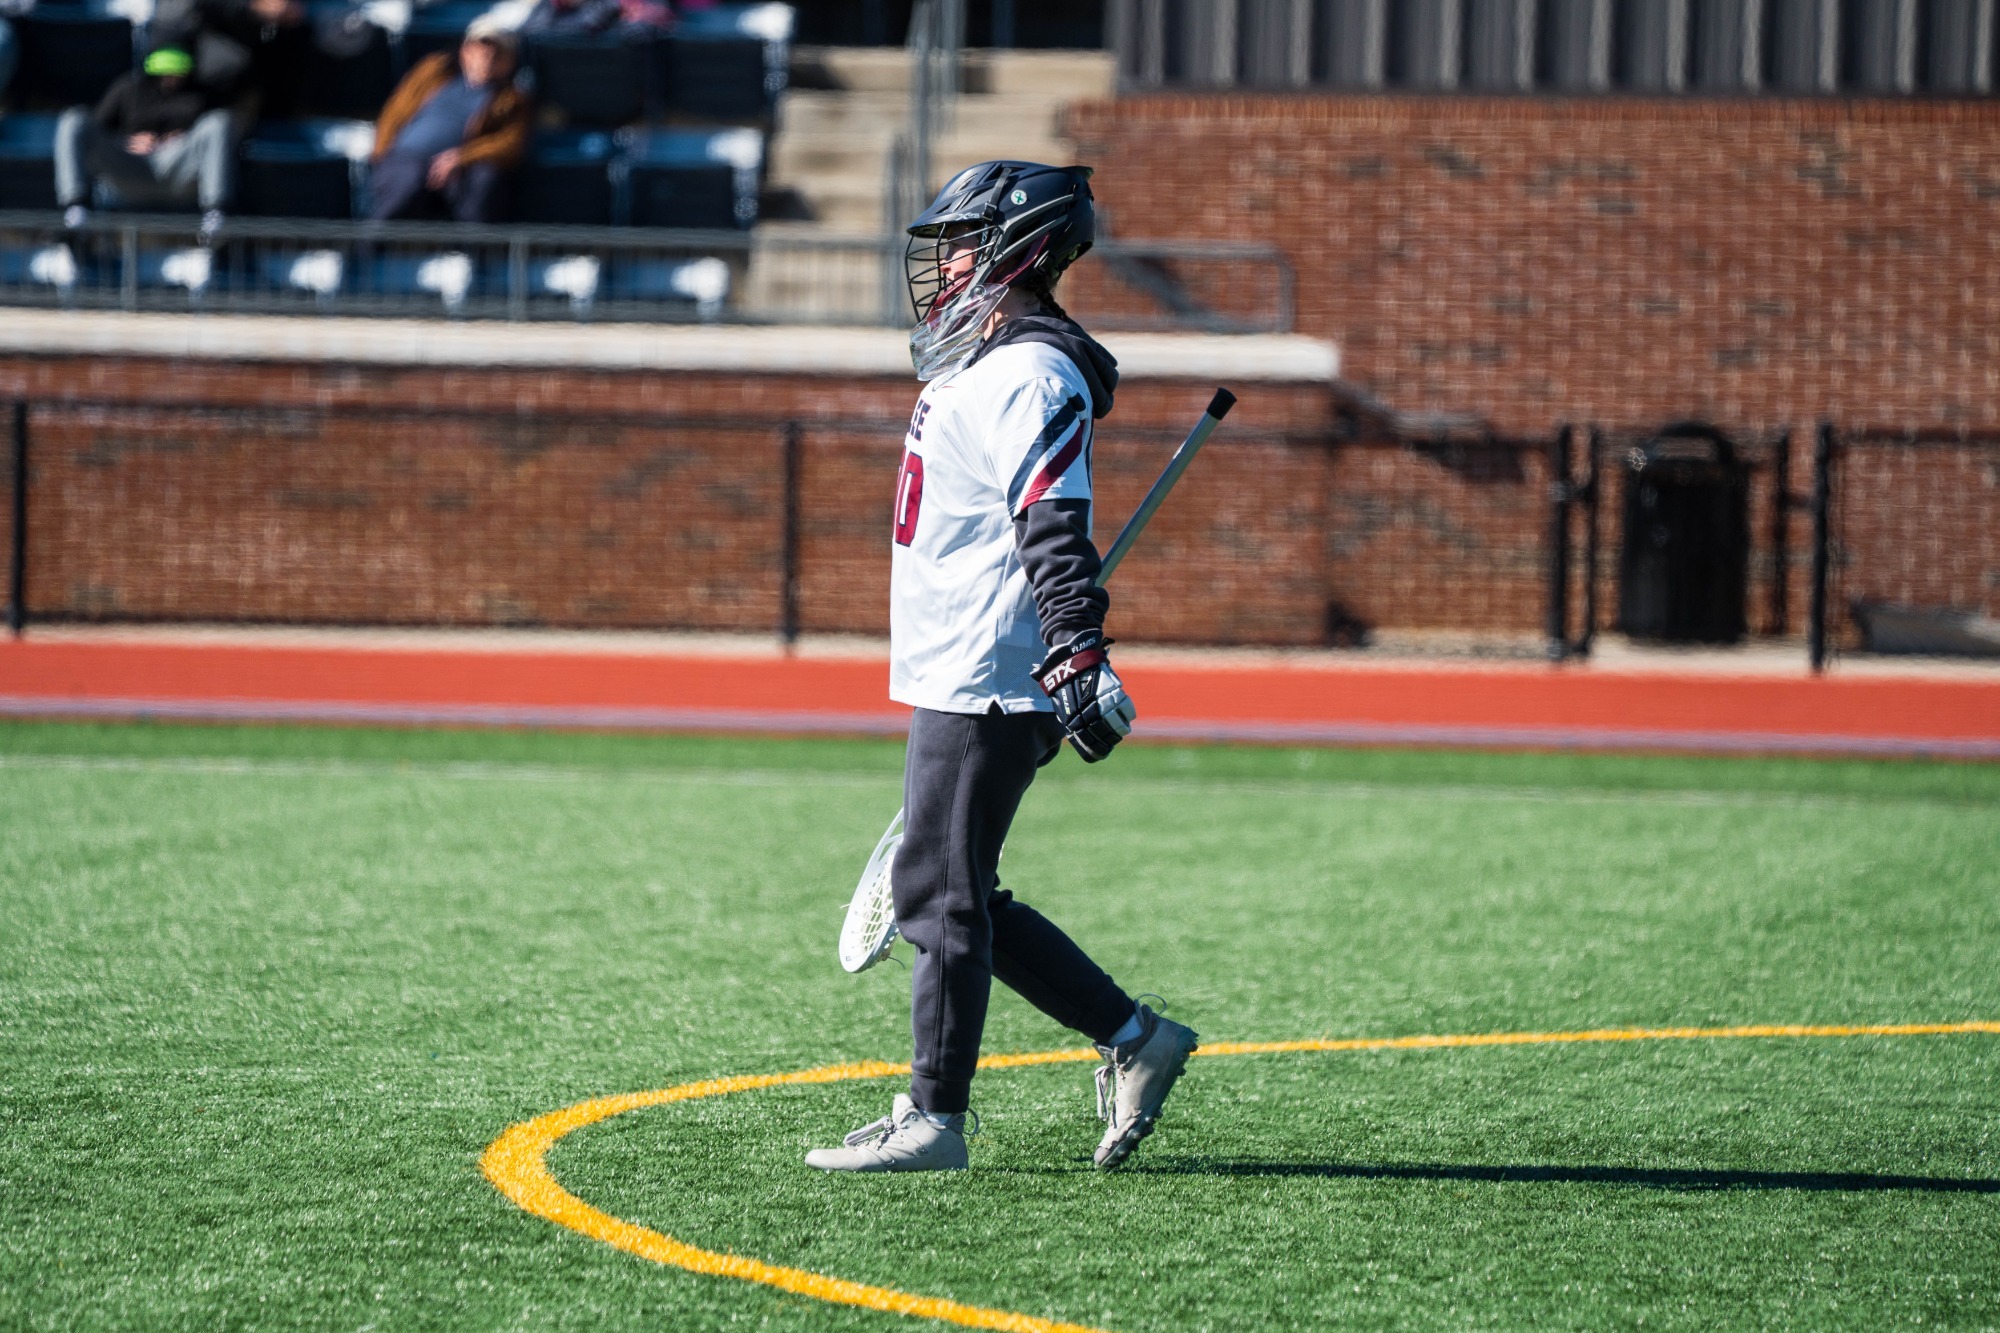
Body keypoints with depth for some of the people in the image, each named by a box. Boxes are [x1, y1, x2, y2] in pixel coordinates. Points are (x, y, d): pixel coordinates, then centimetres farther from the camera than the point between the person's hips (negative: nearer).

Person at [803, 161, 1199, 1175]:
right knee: (946, 898, 12)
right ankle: (1132, 1039, 15)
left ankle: (932, 1120, -2)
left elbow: (1057, 532, -23)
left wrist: (1079, 661, -30)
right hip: (956, 679, 11)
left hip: (985, 687, -11)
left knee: (940, 897, -7)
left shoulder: (1030, 378, -13)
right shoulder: (977, 368, 20)